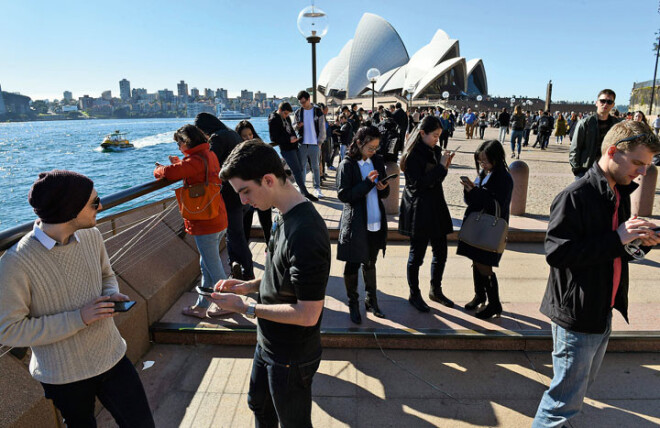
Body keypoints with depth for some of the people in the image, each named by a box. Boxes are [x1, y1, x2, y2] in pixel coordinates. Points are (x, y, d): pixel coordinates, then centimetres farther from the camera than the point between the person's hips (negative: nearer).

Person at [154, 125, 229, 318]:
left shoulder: (196, 160, -18)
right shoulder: (210, 155, 10)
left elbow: (169, 173, -23)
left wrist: (158, 169, -2)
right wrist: (181, 163, 20)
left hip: (205, 223, -10)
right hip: (218, 220, 10)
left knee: (213, 266, 5)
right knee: (207, 264, 18)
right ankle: (202, 305, 30)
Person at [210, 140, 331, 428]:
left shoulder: (304, 233, -33)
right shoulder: (284, 216, -1)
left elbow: (308, 314, -31)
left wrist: (246, 308, -22)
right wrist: (249, 286, -3)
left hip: (291, 357, -9)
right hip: (269, 343, 9)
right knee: (259, 405, 31)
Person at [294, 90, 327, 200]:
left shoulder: (318, 111, 0)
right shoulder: (298, 112, 8)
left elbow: (322, 128, 1)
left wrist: (320, 141, -5)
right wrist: (297, 126, -8)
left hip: (314, 144, -2)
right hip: (302, 144, 2)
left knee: (315, 167, 5)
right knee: (302, 166, 5)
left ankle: (317, 188, 13)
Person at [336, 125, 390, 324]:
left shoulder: (378, 161, 6)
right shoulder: (347, 165, -10)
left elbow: (385, 193, 14)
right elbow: (343, 195, -14)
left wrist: (383, 188, -10)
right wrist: (367, 183, -22)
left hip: (376, 223, 5)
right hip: (355, 224, -5)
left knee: (370, 263, 18)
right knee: (353, 265, 9)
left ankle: (371, 301, 35)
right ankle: (353, 304, 27)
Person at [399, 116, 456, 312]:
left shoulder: (435, 151, 8)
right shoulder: (413, 155, -14)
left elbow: (436, 179, 13)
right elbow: (419, 183, -21)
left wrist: (445, 166, -4)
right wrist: (441, 166, -20)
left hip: (435, 207, 8)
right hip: (418, 210, -8)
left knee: (441, 252, 14)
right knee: (417, 255, 4)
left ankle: (435, 290, 33)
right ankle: (414, 295, 21)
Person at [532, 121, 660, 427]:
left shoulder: (620, 194, 9)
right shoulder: (575, 196, -19)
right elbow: (556, 252, -27)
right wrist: (617, 238, -26)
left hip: (603, 311, 9)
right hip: (576, 313, -9)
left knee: (582, 384, 23)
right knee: (567, 395, 3)